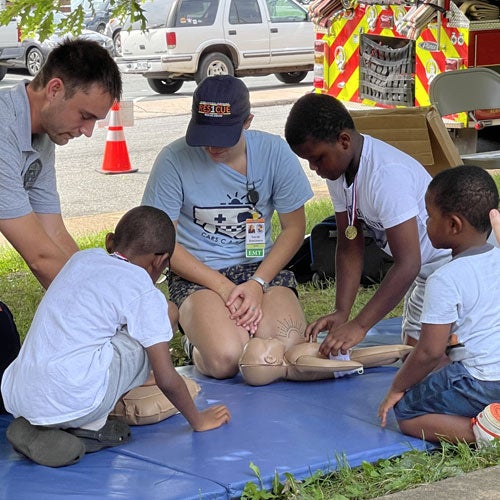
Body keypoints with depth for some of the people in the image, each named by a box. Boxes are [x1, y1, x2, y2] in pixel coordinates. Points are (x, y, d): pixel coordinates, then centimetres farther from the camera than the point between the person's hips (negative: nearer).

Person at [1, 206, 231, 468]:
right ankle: (89, 427, 4)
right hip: (72, 404, -6)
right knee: (146, 340, 8)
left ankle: (32, 427, 13)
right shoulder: (146, 295, 0)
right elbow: (167, 380, 0)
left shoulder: (81, 258, 19)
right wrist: (198, 420, 19)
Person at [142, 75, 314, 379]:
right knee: (225, 359, -29)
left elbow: (295, 226, 3)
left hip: (262, 267, 2)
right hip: (198, 275, -2)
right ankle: (199, 336, 8)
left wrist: (258, 283, -12)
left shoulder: (274, 152, -5)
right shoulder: (175, 160, -11)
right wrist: (223, 287, -15)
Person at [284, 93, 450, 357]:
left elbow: (407, 264, -32)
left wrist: (359, 325, -32)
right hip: (423, 271, 9)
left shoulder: (387, 174, -31)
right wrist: (341, 312, -13)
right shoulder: (336, 166, -4)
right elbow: (350, 247, 0)